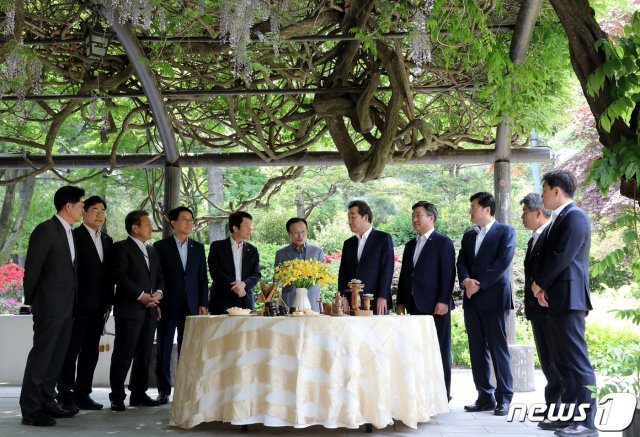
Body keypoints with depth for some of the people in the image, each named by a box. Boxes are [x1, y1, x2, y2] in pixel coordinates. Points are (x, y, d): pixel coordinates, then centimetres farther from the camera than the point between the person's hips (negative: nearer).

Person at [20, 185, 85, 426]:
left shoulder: (70, 232, 14)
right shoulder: (45, 230, -12)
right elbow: (32, 268, -11)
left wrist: (73, 302, 13)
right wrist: (31, 300, -5)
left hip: (67, 307, 8)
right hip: (50, 306, -8)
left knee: (56, 358, 12)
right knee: (41, 356, -3)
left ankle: (47, 402, 21)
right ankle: (30, 409, 3)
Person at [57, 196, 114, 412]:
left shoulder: (107, 240, 16)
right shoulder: (74, 236, -5)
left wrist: (109, 300, 10)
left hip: (98, 306, 7)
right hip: (78, 305, -7)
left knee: (90, 353, 9)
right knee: (70, 351, -1)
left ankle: (82, 394, 16)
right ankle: (65, 396, 5)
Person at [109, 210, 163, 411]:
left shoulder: (152, 251, 20)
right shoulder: (122, 248, -3)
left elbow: (159, 276, 20)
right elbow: (120, 276, -13)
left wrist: (158, 293, 0)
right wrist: (141, 295, -15)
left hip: (150, 310, 7)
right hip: (129, 309, -7)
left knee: (144, 355, 9)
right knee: (124, 354, -4)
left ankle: (139, 394, 17)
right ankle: (117, 397, 3)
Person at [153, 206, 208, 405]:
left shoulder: (198, 248, 10)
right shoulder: (161, 246, 0)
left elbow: (203, 277, 10)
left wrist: (203, 304, 4)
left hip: (191, 306, 3)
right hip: (168, 306, -2)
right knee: (164, 349, 3)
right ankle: (164, 390, 11)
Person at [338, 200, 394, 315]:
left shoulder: (383, 238, 2)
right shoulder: (348, 243, 17)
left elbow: (387, 269, -5)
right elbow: (343, 273, 12)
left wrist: (382, 297, -13)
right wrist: (343, 298, -1)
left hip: (376, 303, -4)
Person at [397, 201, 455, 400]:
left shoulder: (443, 242, -2)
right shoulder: (410, 245, 19)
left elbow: (448, 274, -9)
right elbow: (404, 275, 20)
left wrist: (443, 301, -16)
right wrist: (401, 301, 13)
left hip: (436, 306, -6)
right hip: (415, 305, 6)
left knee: (440, 351, 0)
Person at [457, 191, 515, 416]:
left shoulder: (505, 231, 0)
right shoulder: (468, 235, 18)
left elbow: (503, 261, -11)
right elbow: (461, 262, 11)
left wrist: (479, 284, -13)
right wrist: (466, 281, -11)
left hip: (494, 297, -6)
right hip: (471, 299, 6)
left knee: (498, 348, -4)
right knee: (477, 349, 5)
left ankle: (504, 398, 4)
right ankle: (485, 397, 10)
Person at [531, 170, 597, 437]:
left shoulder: (575, 216, -11)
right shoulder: (559, 218, 18)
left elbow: (562, 256, -19)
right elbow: (549, 255, 17)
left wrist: (538, 283, -7)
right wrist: (541, 286, 2)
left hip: (568, 298, -10)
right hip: (556, 299, 10)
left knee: (578, 361, -8)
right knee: (564, 361, 12)